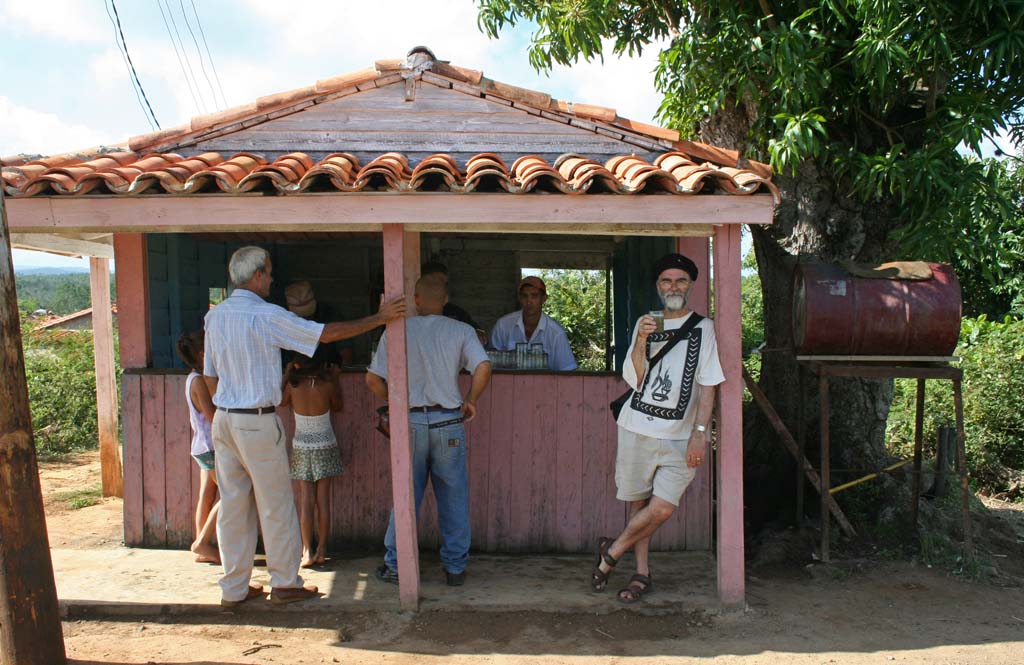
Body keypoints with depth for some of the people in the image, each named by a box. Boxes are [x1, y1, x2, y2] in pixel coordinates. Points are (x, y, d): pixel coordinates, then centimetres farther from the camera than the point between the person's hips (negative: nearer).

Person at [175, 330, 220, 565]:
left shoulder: (193, 378, 12)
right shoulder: (199, 381, -17)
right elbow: (212, 415, -21)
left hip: (204, 447, 9)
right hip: (211, 446, -9)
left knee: (206, 497, 10)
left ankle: (203, 550, 15)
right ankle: (202, 542, 1)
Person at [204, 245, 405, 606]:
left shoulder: (214, 316, 8)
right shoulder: (266, 316, -14)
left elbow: (210, 376, 12)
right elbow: (327, 333, -13)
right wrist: (379, 318, -7)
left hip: (223, 418, 7)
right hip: (257, 421, -7)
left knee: (232, 504, 12)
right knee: (276, 505, 5)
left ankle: (234, 587, 21)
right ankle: (285, 583, 16)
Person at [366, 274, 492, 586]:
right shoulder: (461, 331, 0)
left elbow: (372, 379, -3)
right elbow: (483, 367, -14)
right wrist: (471, 401, 1)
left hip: (410, 421, 1)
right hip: (448, 421, 0)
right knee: (453, 498, 10)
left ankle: (395, 566, 20)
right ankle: (455, 567, 17)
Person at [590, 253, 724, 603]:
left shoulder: (703, 328, 3)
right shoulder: (644, 324, 10)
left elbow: (707, 385, -2)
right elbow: (634, 380, 1)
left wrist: (699, 433, -9)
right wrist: (641, 341, -13)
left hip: (679, 435, -2)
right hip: (637, 427, 2)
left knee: (662, 508, -10)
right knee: (639, 502, 9)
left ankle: (610, 554, 12)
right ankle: (642, 574, 24)